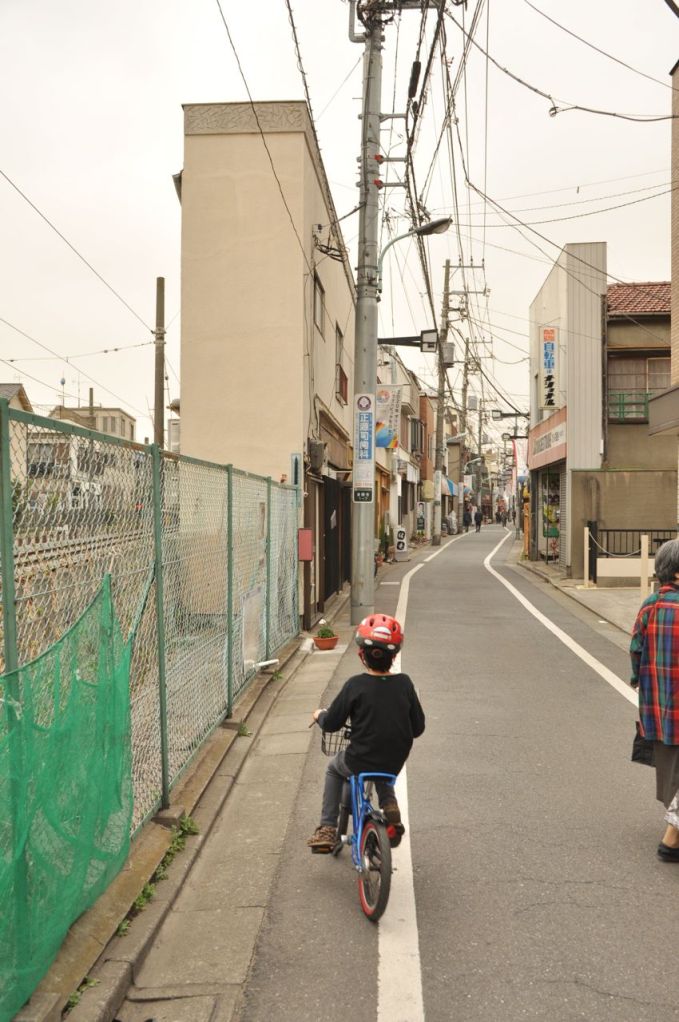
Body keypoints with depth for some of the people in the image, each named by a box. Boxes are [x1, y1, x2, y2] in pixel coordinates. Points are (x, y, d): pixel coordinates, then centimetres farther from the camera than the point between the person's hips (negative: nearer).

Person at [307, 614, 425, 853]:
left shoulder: (355, 685, -16)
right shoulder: (404, 684, -8)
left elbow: (331, 724, -9)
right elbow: (418, 728, 0)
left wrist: (319, 715, 13)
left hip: (359, 763, -3)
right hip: (394, 764, 3)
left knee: (334, 768, 31)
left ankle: (327, 829, 25)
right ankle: (389, 805, 14)